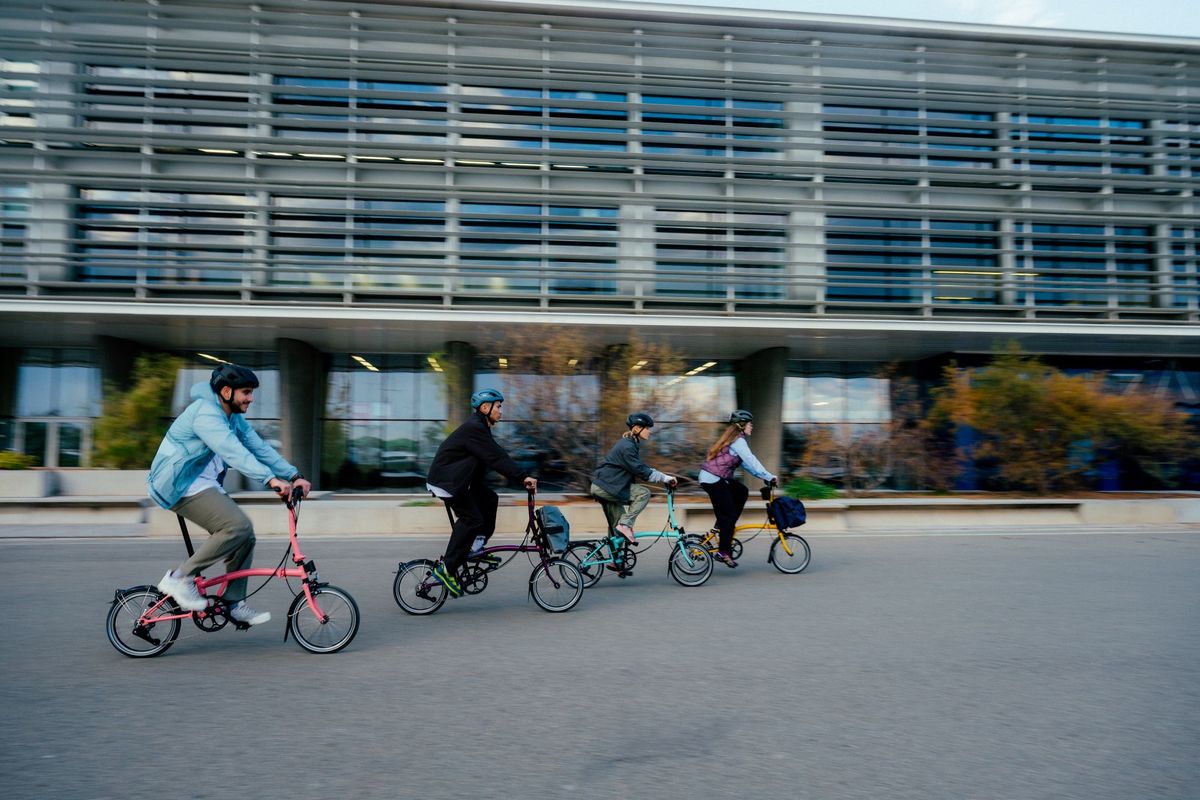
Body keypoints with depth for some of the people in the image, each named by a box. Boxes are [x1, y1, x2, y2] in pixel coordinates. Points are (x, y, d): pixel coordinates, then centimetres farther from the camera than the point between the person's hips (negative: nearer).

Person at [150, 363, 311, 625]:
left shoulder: (235, 419, 11)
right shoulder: (205, 412, -20)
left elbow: (260, 448, 6)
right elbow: (233, 451, -33)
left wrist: (294, 476, -6)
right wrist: (270, 479, -43)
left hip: (206, 485, 9)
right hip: (181, 486, -9)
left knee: (245, 536, 0)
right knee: (238, 525, -25)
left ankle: (234, 604, 9)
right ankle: (180, 577, -11)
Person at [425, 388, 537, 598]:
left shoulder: (480, 427, 14)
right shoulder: (474, 428, -19)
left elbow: (498, 455, 13)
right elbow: (496, 458, -26)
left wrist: (522, 476, 6)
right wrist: (523, 477, -26)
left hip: (458, 478, 10)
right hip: (446, 480, -10)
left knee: (489, 499, 4)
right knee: (471, 518, -12)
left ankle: (476, 544, 9)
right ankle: (446, 569, -7)